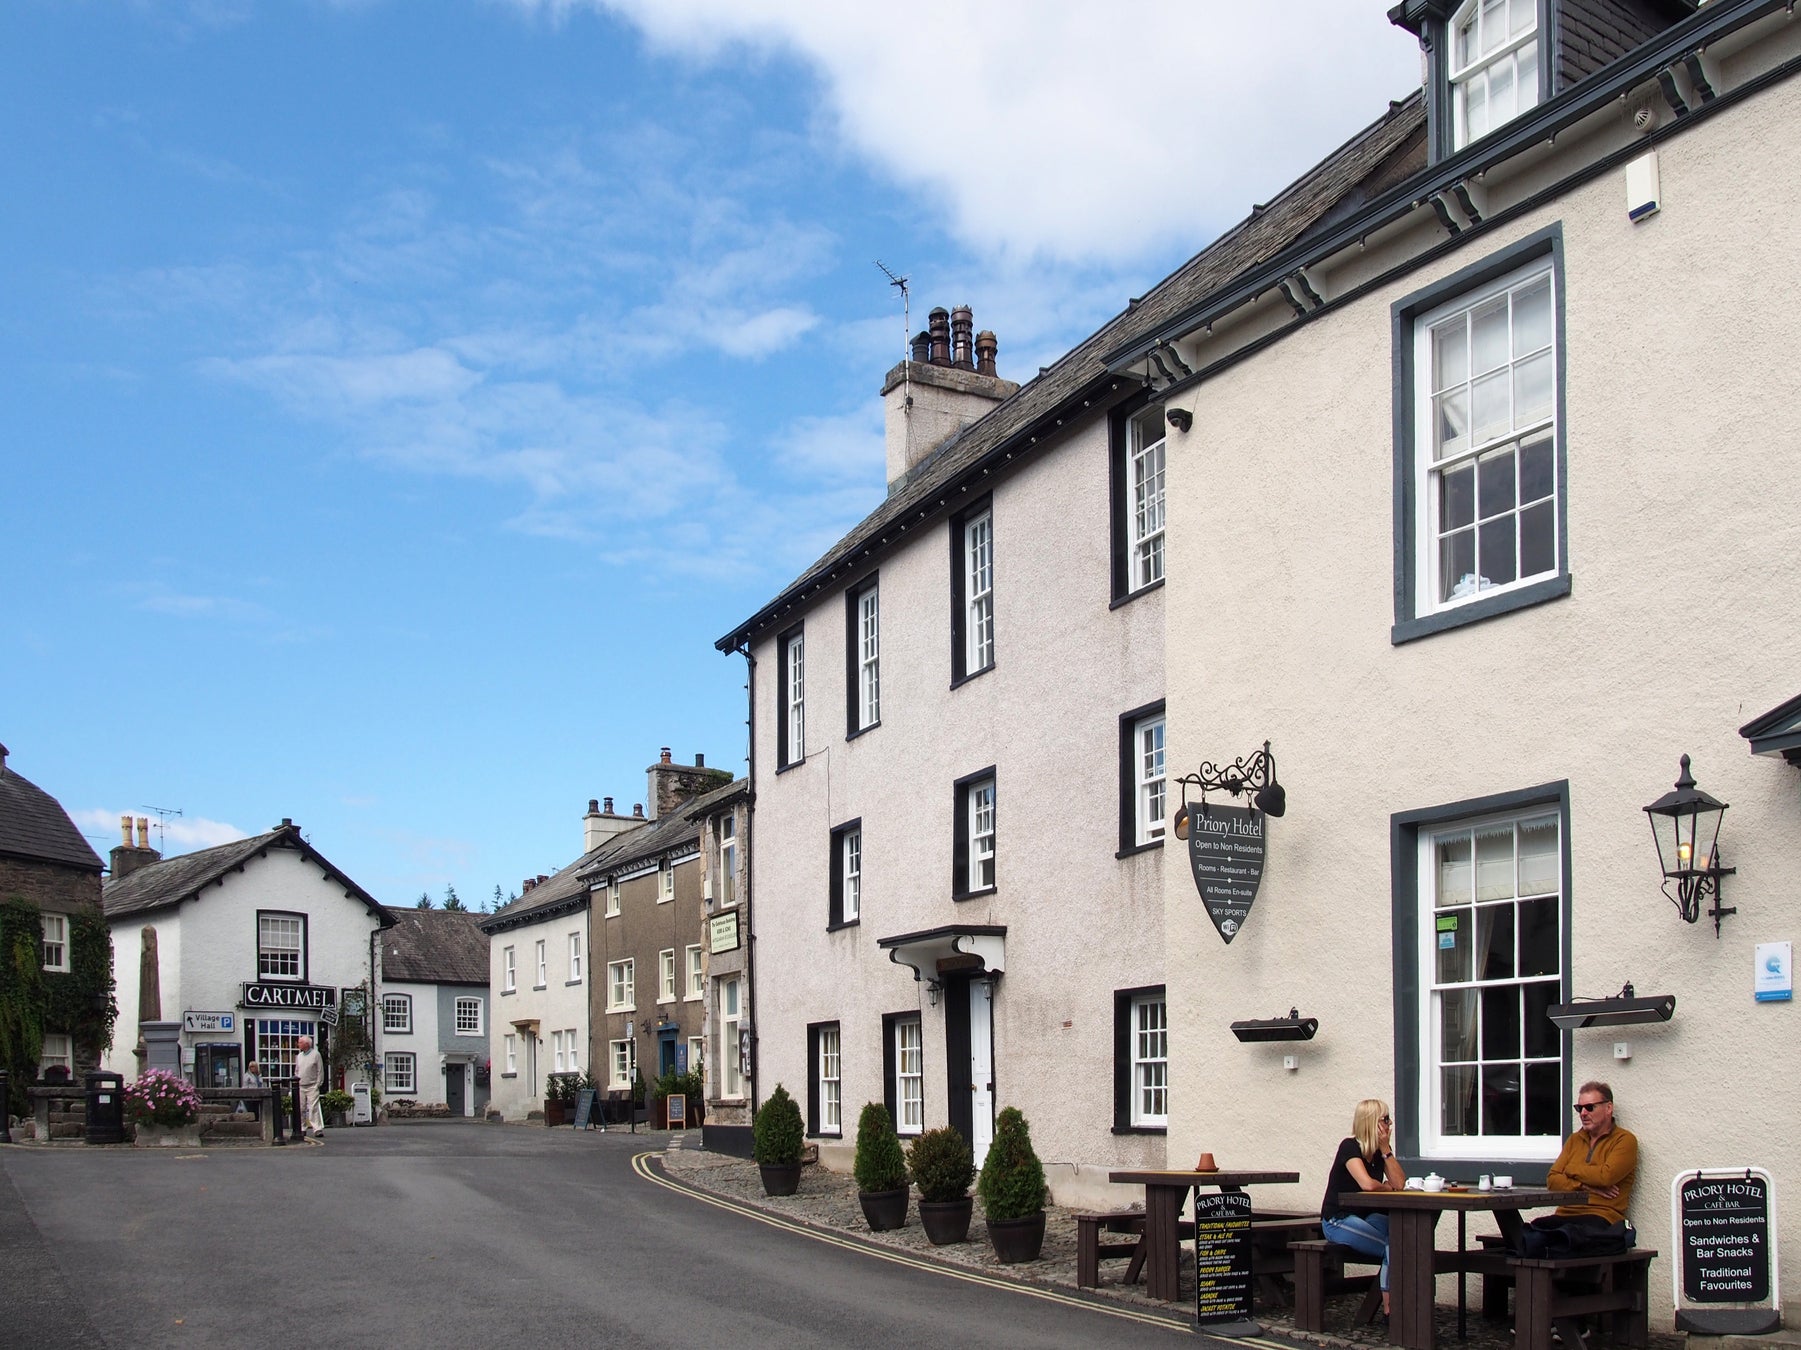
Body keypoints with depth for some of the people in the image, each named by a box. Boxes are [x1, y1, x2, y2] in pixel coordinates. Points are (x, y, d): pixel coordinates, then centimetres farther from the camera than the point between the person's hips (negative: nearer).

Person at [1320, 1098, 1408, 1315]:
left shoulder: (1381, 1150, 9)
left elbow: (1400, 1183, -4)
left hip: (1367, 1217, 7)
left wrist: (1385, 1149, -9)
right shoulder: (1350, 1147, -14)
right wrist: (1388, 1188, -7)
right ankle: (1389, 1309, -15)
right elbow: (1367, 1184, -28)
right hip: (1338, 1221, -7)